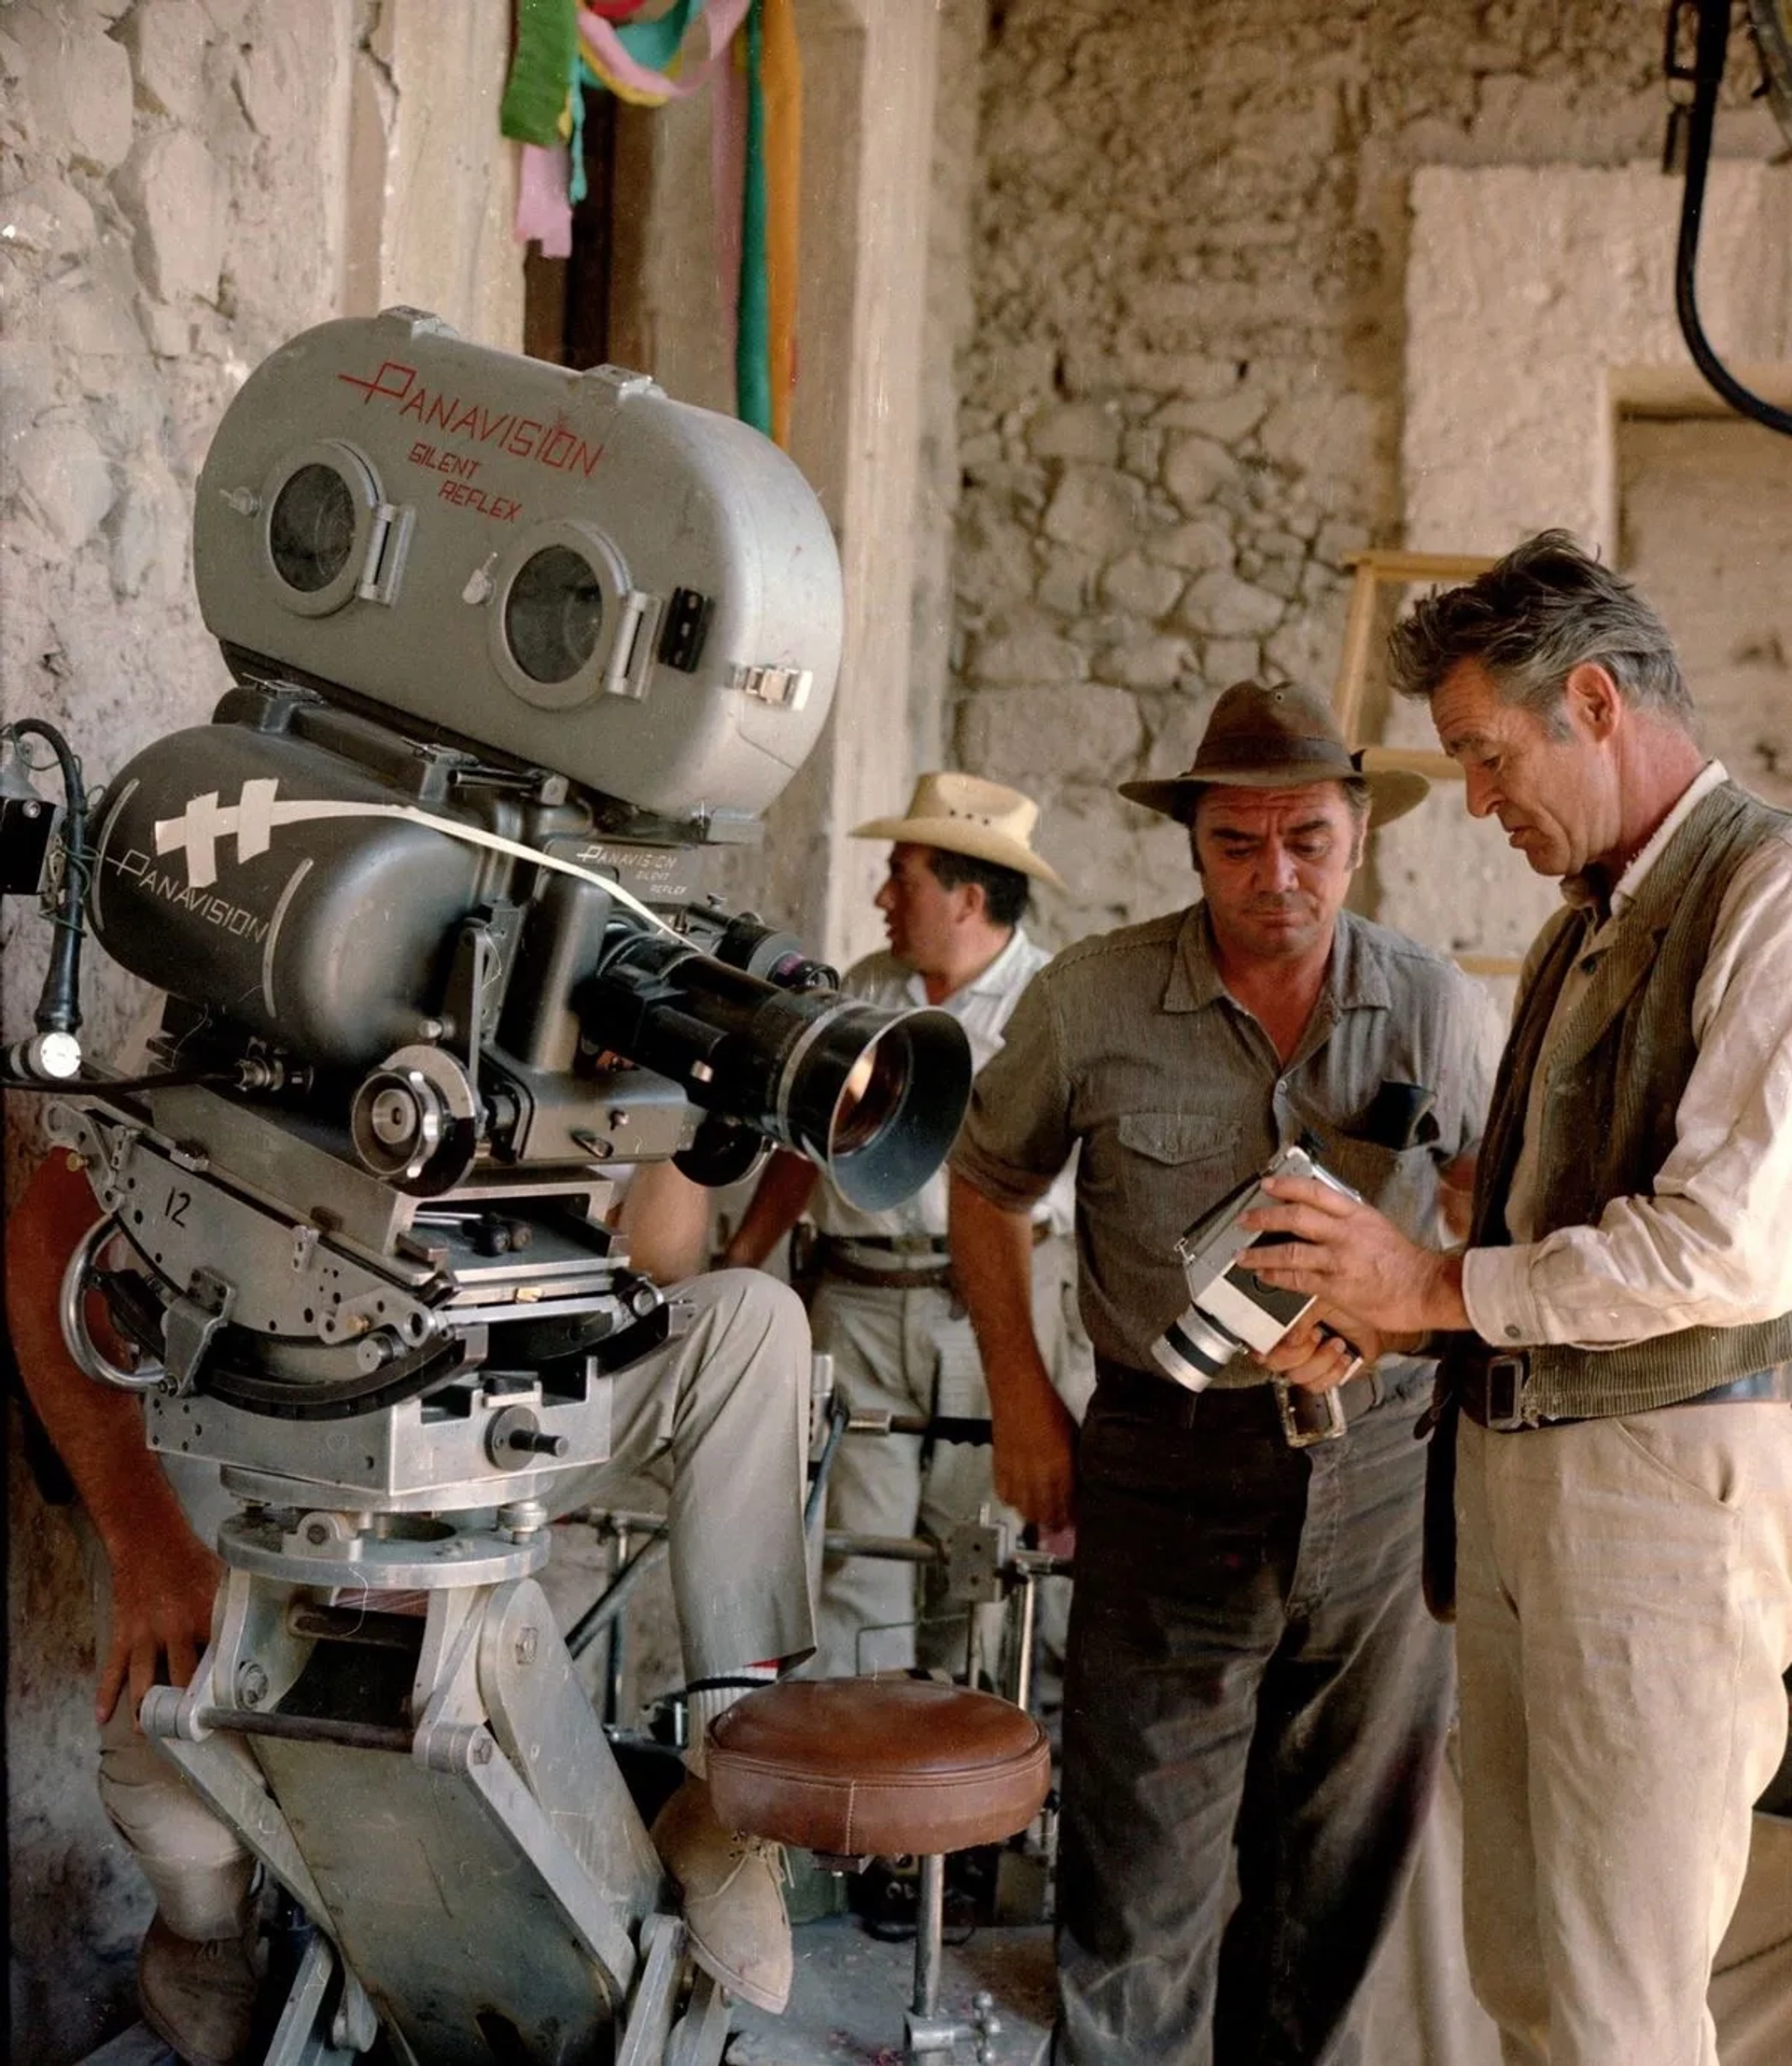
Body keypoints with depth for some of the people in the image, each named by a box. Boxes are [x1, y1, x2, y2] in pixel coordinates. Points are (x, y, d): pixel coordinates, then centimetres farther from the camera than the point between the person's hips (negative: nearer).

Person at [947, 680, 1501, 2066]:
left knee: (1344, 1864, 16)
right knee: (1143, 1874, 0)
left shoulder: (1443, 1013, -1)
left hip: (1382, 1476, 2)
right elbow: (988, 1183, 9)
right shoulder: (1091, 1002, -5)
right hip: (1170, 1470, -2)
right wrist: (1021, 1397, 4)